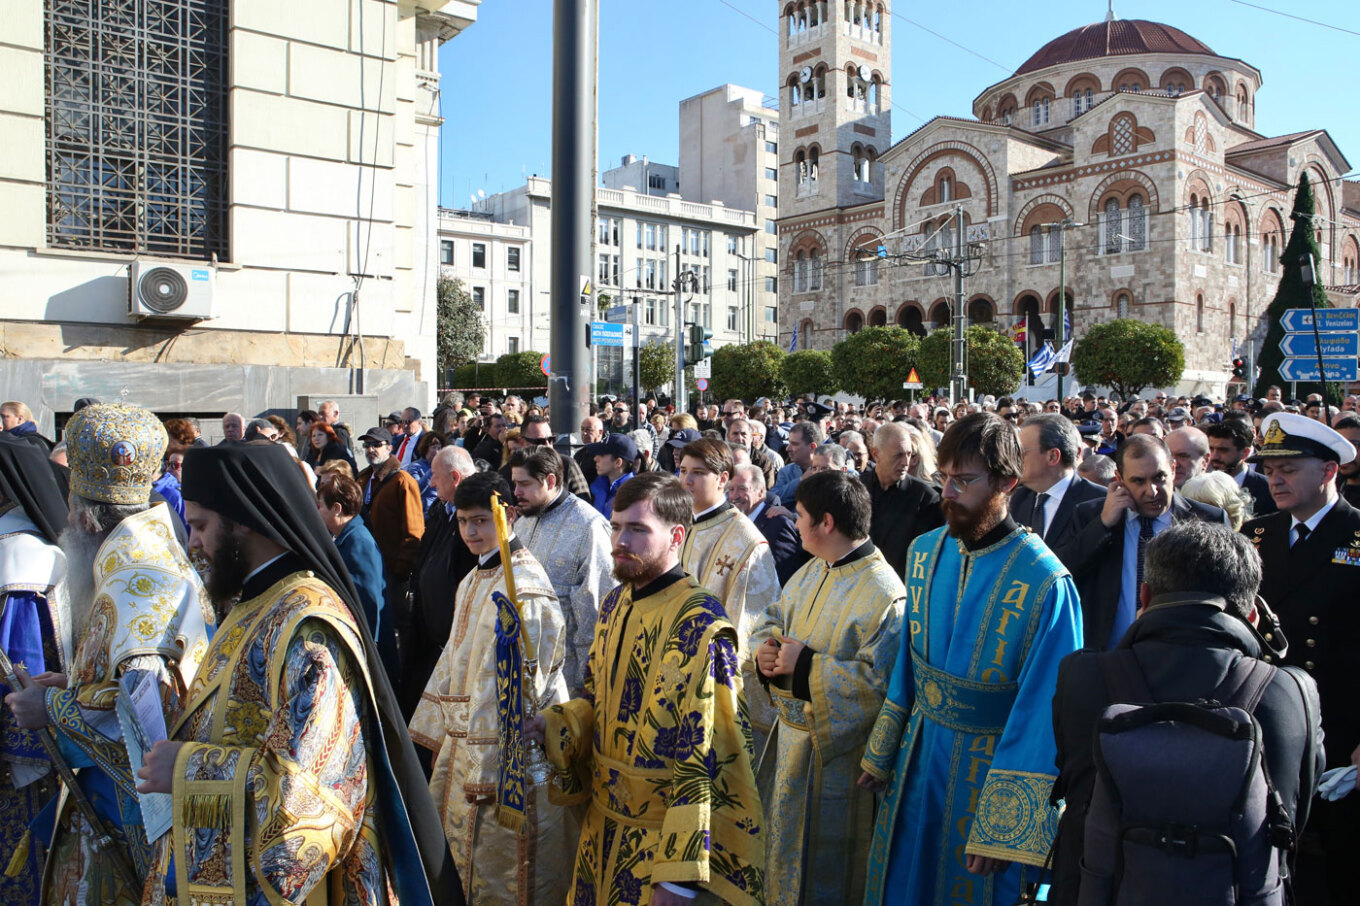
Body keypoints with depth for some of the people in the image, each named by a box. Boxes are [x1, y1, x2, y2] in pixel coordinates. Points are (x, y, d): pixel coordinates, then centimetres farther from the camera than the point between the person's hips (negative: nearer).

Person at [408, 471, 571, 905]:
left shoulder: (522, 588, -19)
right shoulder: (473, 581, 11)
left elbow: (518, 687, -22)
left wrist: (489, 768, -21)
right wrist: (438, 733, 18)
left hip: (509, 755, -9)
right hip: (462, 746, 9)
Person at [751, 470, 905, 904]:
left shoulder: (884, 595, -23)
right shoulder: (810, 573, 4)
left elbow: (881, 681, -27)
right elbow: (772, 620, 15)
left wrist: (806, 665, -26)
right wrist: (766, 648, -8)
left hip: (835, 752, -8)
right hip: (790, 738, 8)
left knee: (823, 871, 10)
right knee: (784, 844, 23)